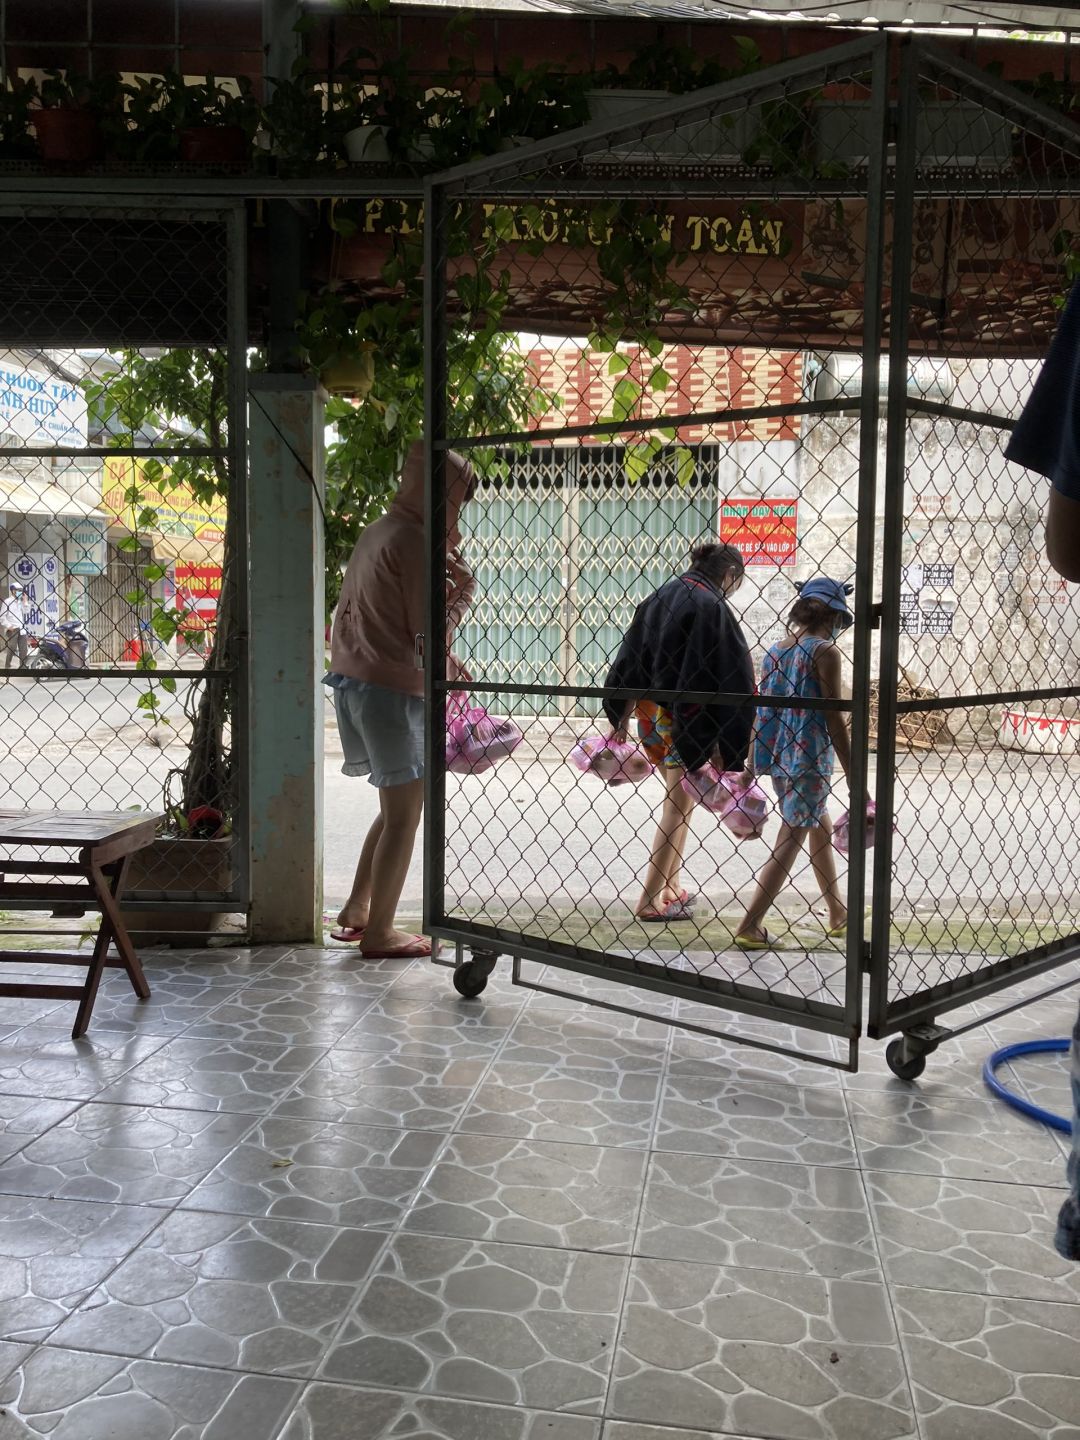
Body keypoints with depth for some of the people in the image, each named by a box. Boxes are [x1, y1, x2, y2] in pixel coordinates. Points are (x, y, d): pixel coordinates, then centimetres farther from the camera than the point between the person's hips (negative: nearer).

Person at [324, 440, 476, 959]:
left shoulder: (376, 532, 16)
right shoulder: (414, 541, -13)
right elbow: (429, 631, -14)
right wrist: (464, 590, 1)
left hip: (351, 682, 9)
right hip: (390, 689, -9)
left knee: (396, 806, 19)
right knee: (404, 815, 1)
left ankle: (356, 911, 23)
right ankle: (379, 932, 9)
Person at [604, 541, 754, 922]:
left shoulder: (658, 598, 10)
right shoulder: (712, 607, -13)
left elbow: (629, 660, 13)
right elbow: (730, 678, -18)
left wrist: (621, 717, 18)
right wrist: (724, 744, -15)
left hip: (648, 714, 8)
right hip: (686, 719, -7)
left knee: (678, 801, 20)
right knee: (678, 808, 3)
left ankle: (671, 889, 26)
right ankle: (651, 901, 8)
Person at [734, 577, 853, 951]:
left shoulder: (775, 651, 9)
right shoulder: (825, 651, -11)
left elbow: (761, 710, 12)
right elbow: (834, 718, -14)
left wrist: (751, 766, 18)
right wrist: (853, 777, -11)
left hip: (775, 755, 8)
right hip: (810, 759, -8)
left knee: (820, 827, 23)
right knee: (789, 843, -1)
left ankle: (837, 913, 36)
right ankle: (749, 926, -3)